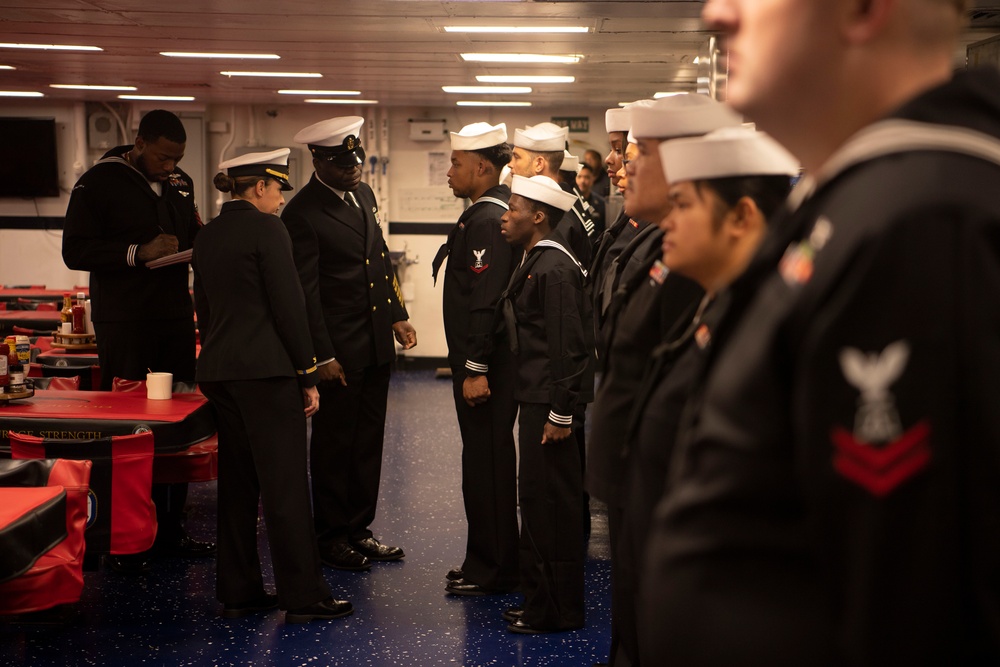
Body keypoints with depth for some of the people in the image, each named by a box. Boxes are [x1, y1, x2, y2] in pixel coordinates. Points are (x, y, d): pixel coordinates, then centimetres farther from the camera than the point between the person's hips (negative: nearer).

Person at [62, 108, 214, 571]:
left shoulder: (181, 185, 14)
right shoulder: (99, 183, -5)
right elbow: (75, 251, -10)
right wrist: (138, 252, -20)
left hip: (176, 316, 6)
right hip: (123, 321, -6)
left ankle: (170, 531, 16)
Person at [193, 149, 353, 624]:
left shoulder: (207, 235, 13)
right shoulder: (265, 228, -10)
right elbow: (288, 305, -13)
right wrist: (308, 375, -8)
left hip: (218, 368, 8)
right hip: (266, 369, -8)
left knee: (237, 482, 13)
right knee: (284, 483, -4)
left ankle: (237, 591, 18)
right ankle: (302, 596, 1)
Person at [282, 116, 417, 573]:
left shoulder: (363, 194, 10)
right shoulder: (302, 213, -14)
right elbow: (304, 291, -15)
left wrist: (398, 316, 14)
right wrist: (321, 356, -16)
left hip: (377, 344, 7)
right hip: (339, 349, -7)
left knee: (368, 440, 13)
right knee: (334, 443, 4)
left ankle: (359, 528, 24)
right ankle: (331, 536, 16)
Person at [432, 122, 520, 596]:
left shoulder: (487, 220, -17)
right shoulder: (490, 213, 14)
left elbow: (486, 301, -23)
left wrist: (476, 369, -22)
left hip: (486, 366, -10)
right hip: (484, 361, 10)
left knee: (486, 462, -2)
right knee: (488, 459, 16)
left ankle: (492, 569, 7)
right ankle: (488, 560, 26)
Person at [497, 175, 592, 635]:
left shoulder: (554, 268, -17)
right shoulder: (535, 263, 13)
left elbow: (566, 346, -20)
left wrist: (560, 414, -19)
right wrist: (543, 408, 17)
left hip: (549, 404, -10)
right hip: (534, 398, 10)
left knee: (551, 503, -2)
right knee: (537, 499, 15)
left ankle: (557, 611, 9)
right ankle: (539, 600, 25)